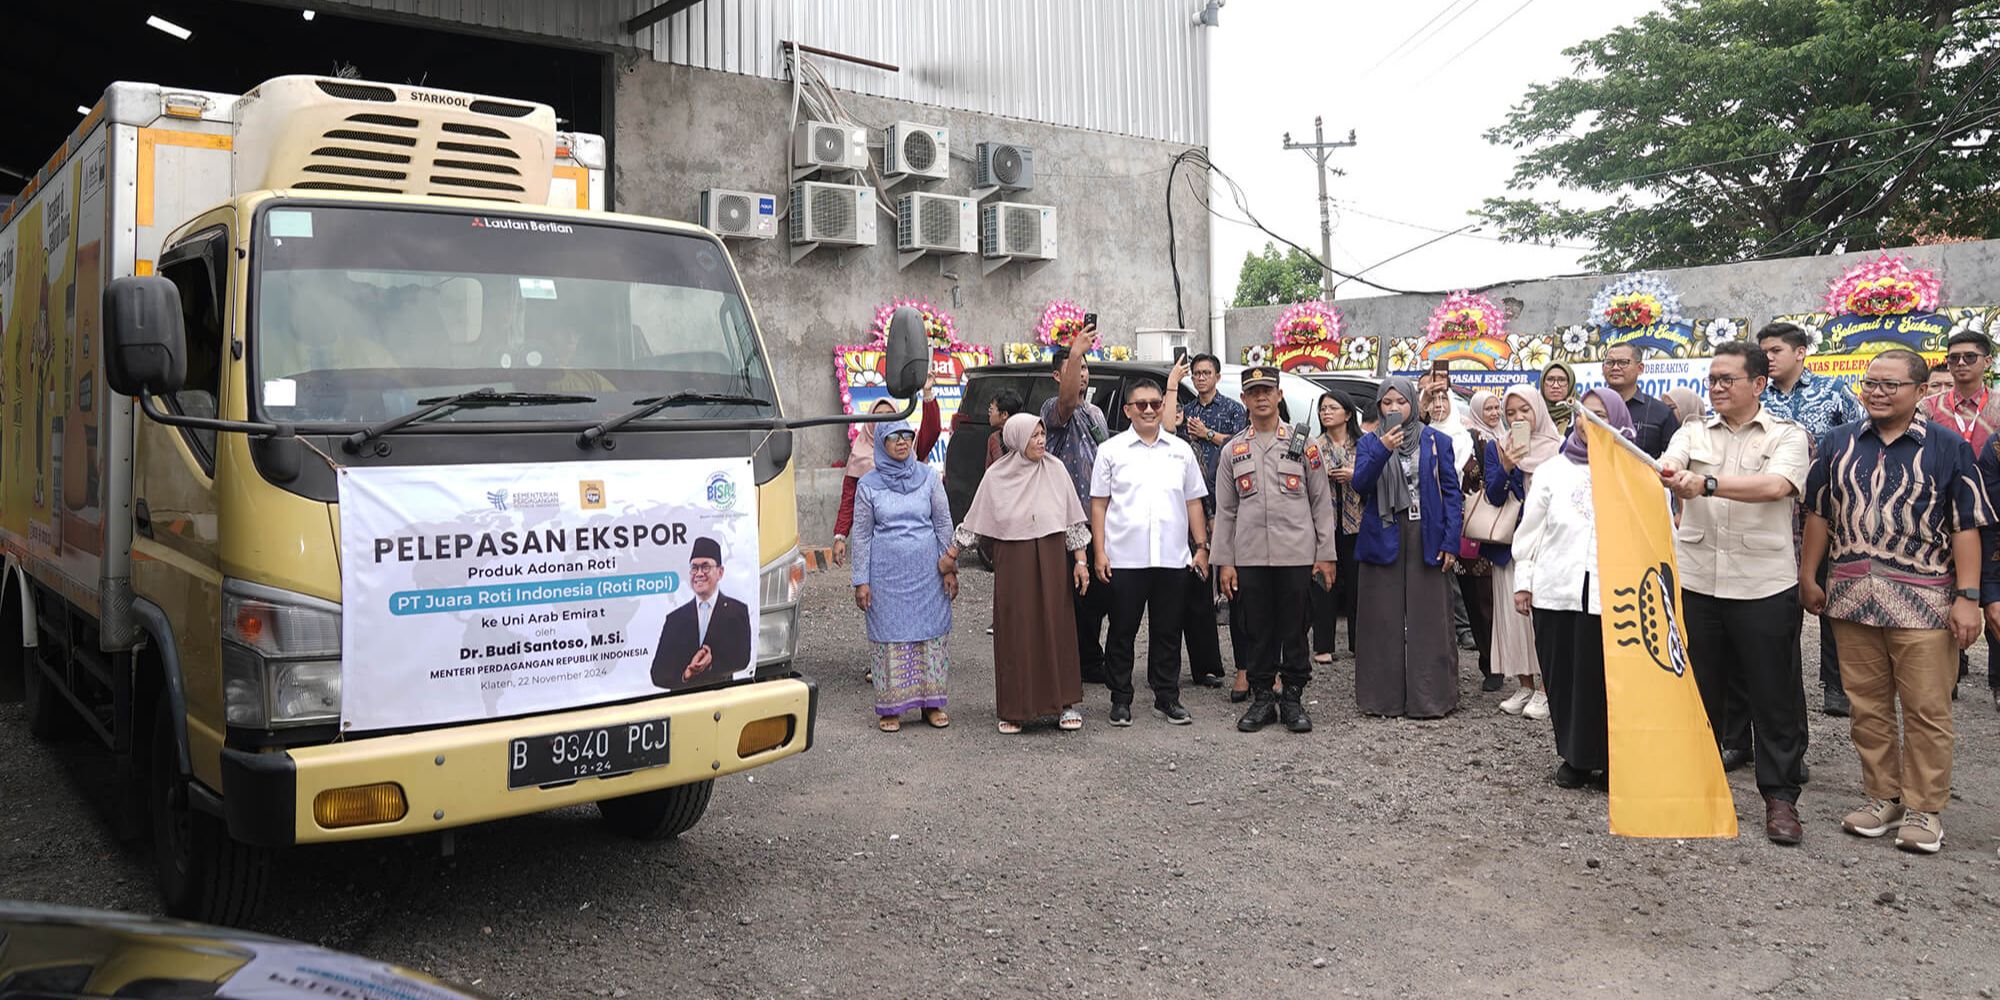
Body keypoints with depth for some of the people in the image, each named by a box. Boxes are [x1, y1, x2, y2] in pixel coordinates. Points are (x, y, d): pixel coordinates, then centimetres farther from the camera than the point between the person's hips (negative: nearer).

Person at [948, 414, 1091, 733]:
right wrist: (949, 557, 8)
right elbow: (974, 523, 7)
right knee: (1015, 633, 1)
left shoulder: (1055, 469, 2)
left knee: (1057, 627, 3)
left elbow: (1073, 519, 4)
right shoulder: (996, 476, 0)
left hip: (1052, 560, 1)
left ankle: (1066, 703, 11)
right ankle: (1015, 709, 9)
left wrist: (1080, 560, -1)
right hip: (1012, 563, -1)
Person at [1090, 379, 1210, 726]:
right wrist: (1099, 552, -3)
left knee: (1168, 632, 8)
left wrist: (1202, 547, 8)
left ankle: (1167, 697, 18)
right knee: (1122, 632, 4)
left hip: (1171, 558, 2)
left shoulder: (1180, 450, 12)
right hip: (1124, 558, -2)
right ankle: (1120, 700, 14)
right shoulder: (1112, 450, 4)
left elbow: (1193, 502, 15)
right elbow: (1099, 504, 4)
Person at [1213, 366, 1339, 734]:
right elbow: (1224, 511, 8)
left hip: (1297, 556, -1)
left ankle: (1293, 699, 14)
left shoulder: (1303, 446, 5)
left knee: (1295, 630, 4)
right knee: (1256, 631, 5)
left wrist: (1326, 555, 0)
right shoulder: (1232, 451, 9)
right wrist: (1224, 562, 3)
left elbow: (1321, 504, 5)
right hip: (1249, 559, 1)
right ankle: (1262, 699, 15)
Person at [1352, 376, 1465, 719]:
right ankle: (1383, 696, 9)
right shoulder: (1369, 443, 8)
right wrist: (1382, 450, -20)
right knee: (1383, 620, 2)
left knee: (1429, 620, 0)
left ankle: (1430, 697, 7)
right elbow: (1360, 484, -7)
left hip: (1426, 537, -1)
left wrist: (1451, 541, -4)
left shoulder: (1436, 441, 5)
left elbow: (1452, 492, 3)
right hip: (1383, 538, 1)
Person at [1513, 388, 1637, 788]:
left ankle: (1609, 759, 12)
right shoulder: (1552, 471, 12)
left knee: (1606, 678, -2)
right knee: (1562, 677, 7)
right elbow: (1531, 528, 12)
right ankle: (1574, 757, 20)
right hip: (1556, 590, 3)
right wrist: (1523, 581, 8)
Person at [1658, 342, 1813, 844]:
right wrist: (1654, 473, -35)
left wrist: (1707, 484, -33)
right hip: (1696, 580, 3)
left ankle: (1781, 797, 16)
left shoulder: (1786, 436, 1)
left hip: (1763, 584, -3)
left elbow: (1775, 486, -19)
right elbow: (1664, 471, -10)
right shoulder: (1692, 434, 10)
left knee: (1774, 694, 4)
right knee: (1699, 689, 12)